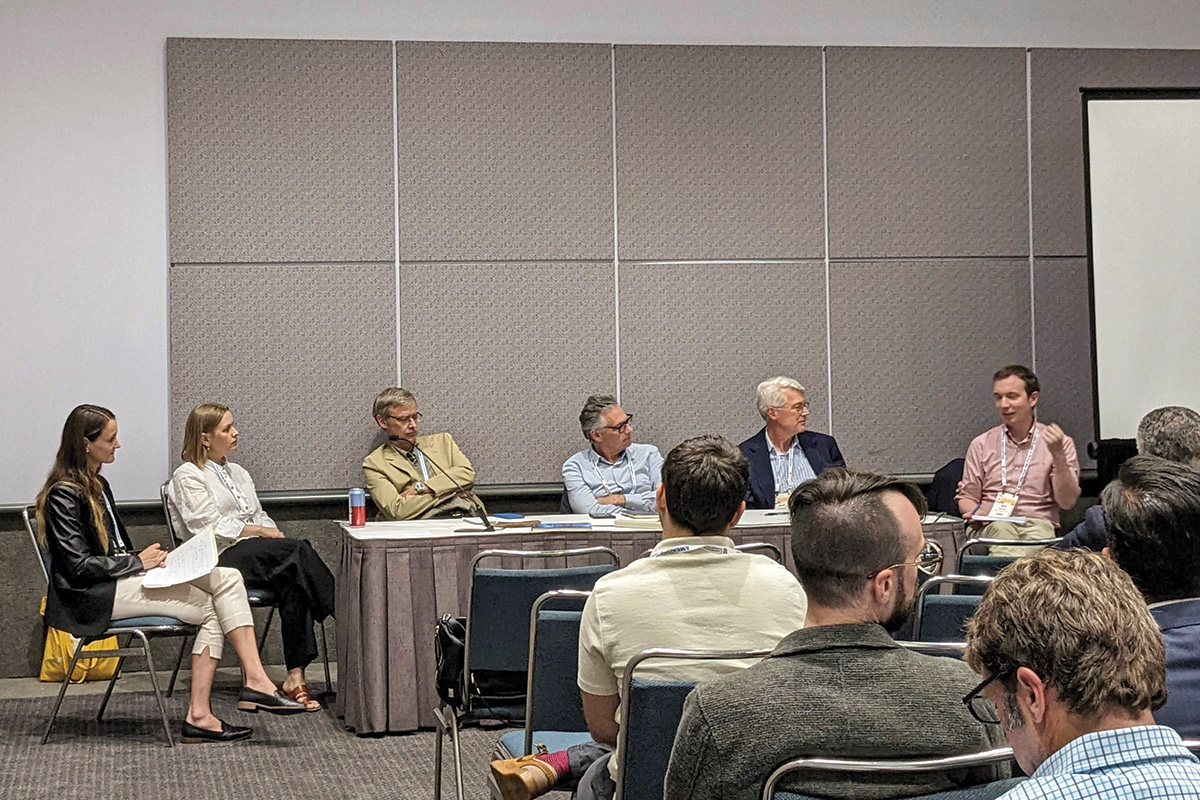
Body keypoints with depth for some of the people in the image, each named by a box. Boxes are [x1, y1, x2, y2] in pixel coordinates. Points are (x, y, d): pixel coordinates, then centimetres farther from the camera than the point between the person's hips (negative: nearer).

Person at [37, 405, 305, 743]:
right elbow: (79, 565, -17)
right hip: (94, 598, -9)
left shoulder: (96, 485, 19)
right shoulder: (63, 495, -11)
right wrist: (138, 562, -10)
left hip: (122, 577, 9)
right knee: (211, 610, -16)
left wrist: (146, 559, 4)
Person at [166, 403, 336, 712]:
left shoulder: (238, 473, 28)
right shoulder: (187, 477, 4)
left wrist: (274, 535, 1)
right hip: (221, 559, -6)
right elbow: (211, 527, -8)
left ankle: (296, 675, -34)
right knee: (298, 550, -31)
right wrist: (261, 531, -8)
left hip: (260, 554, 6)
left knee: (295, 581, -29)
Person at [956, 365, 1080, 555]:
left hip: (1039, 523, -1)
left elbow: (1067, 502, 4)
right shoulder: (981, 444, 19)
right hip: (993, 524, 1)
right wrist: (975, 513, -6)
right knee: (1001, 529, -38)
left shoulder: (1057, 442, 12)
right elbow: (967, 496, 19)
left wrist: (1058, 455, -8)